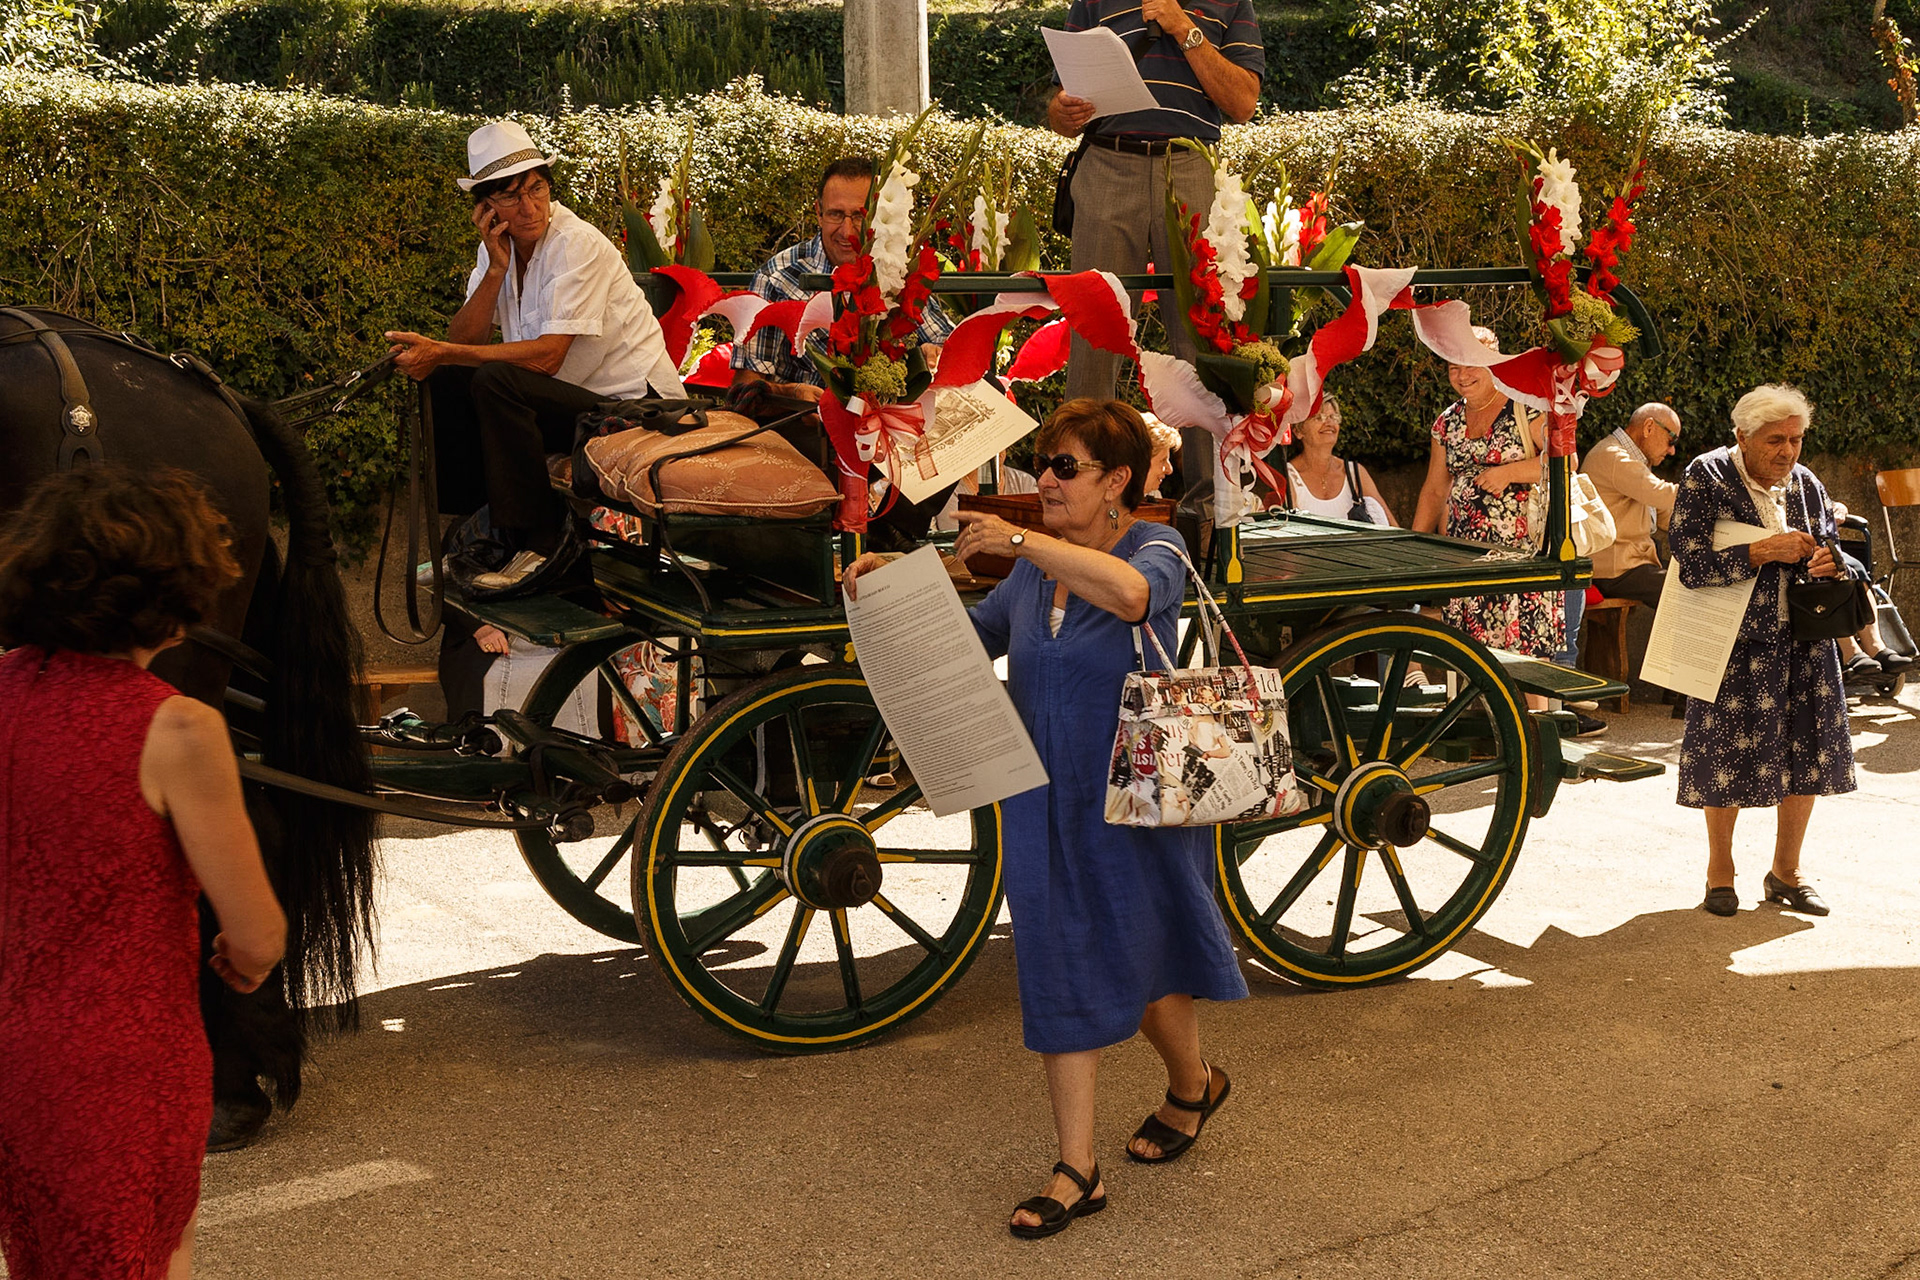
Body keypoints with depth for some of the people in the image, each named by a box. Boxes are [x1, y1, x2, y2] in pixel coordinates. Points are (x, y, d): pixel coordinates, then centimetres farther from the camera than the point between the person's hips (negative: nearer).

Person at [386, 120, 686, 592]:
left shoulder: (578, 245, -18)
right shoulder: (497, 247, 5)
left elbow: (547, 356, -25)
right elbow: (463, 341, -3)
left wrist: (440, 353, -26)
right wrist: (496, 269, -14)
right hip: (570, 397, 8)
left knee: (496, 381, -27)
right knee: (445, 381, -2)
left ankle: (540, 544, -20)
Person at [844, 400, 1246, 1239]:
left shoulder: (1156, 549, -11)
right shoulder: (1036, 569, 6)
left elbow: (1130, 592, -36)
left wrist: (1022, 541, -32)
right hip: (1047, 804, 5)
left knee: (1146, 959, 12)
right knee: (1061, 976, 4)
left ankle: (1192, 1084, 44)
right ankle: (1076, 1174, 12)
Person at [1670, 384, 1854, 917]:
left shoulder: (1806, 485, 8)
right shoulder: (1705, 478, -8)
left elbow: (1830, 551, 17)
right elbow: (1690, 563, -18)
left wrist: (1830, 562, -7)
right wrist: (1764, 551, -20)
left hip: (1804, 644, 5)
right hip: (1737, 645, -5)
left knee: (1807, 755, 6)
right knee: (1728, 755, 1)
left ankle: (1786, 872, 22)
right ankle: (1719, 873, 19)